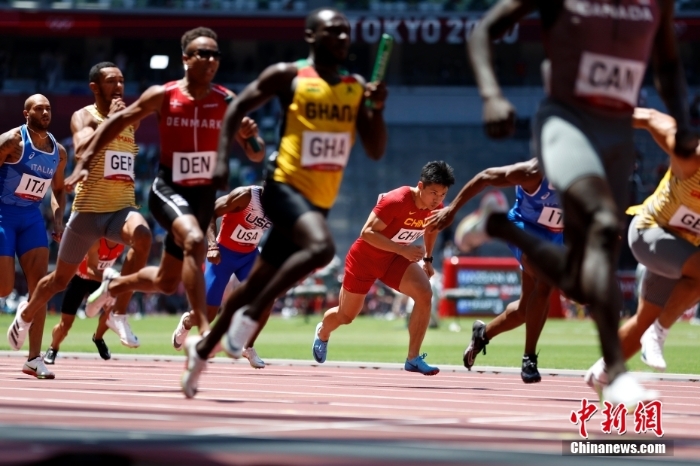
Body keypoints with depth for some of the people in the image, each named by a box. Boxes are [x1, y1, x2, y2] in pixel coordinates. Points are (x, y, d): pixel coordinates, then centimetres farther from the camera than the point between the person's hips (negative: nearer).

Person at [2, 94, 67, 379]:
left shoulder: (58, 152, 5)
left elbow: (58, 189, 19)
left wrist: (58, 220, 4)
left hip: (31, 216, 5)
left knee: (39, 284, -7)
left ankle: (34, 359, -7)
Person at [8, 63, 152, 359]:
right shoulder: (84, 117, -4)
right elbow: (82, 152, -23)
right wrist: (110, 119, -19)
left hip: (122, 207, 3)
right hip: (89, 209, -3)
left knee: (142, 236, -33)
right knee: (60, 279, 11)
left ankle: (119, 314, -25)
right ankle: (26, 316, 41)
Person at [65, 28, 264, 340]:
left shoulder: (227, 103, -3)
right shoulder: (163, 96, -7)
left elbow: (256, 155, 1)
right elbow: (118, 122, 4)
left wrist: (250, 136, -22)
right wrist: (85, 162, -1)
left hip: (204, 195, 4)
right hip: (168, 189, -4)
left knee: (167, 282, 13)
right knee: (194, 241, -35)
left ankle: (114, 285, 45)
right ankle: (205, 331, -38)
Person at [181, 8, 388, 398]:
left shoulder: (357, 88, 8)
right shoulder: (287, 76, -5)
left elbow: (377, 151, 6)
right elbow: (239, 107, 3)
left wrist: (377, 109, -11)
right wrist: (223, 158, -7)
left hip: (320, 201, 6)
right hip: (286, 186, -6)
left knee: (259, 282, 13)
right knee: (321, 247, -33)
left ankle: (203, 348, 30)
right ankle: (250, 316, -21)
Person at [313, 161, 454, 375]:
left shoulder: (436, 207, -12)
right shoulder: (396, 201, -33)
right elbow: (367, 232, -33)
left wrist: (427, 259, 8)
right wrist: (402, 249, -38)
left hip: (395, 259, 5)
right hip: (365, 257, -5)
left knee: (425, 293, -23)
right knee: (346, 316, 12)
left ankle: (413, 358, -14)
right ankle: (322, 333, 51)